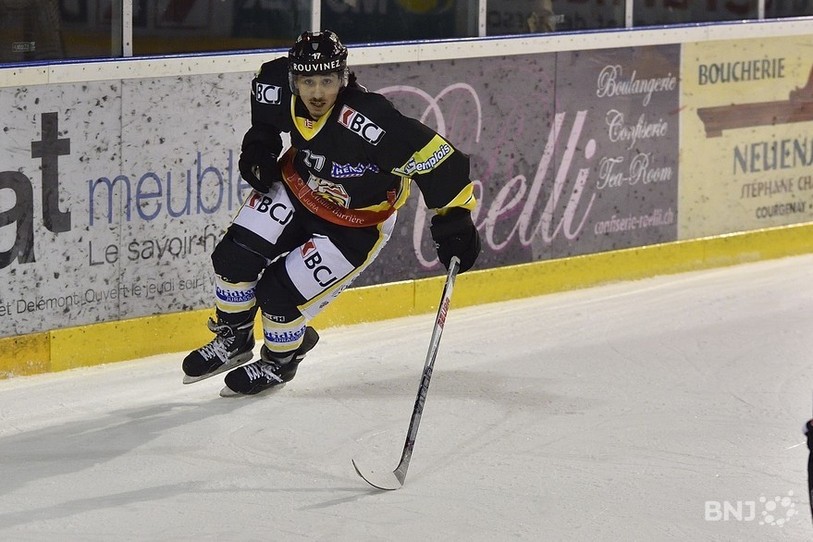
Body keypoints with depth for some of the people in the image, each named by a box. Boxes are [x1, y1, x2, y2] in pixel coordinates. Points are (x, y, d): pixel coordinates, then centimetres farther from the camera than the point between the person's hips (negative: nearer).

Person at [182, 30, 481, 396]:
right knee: (234, 257, -4)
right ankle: (233, 341, 25)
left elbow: (433, 155, -36)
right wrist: (259, 143, -2)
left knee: (279, 293, -9)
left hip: (355, 222, -5)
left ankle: (280, 360, 25)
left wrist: (454, 219, -34)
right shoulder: (280, 88, -21)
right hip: (297, 187, 6)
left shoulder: (369, 123, -40)